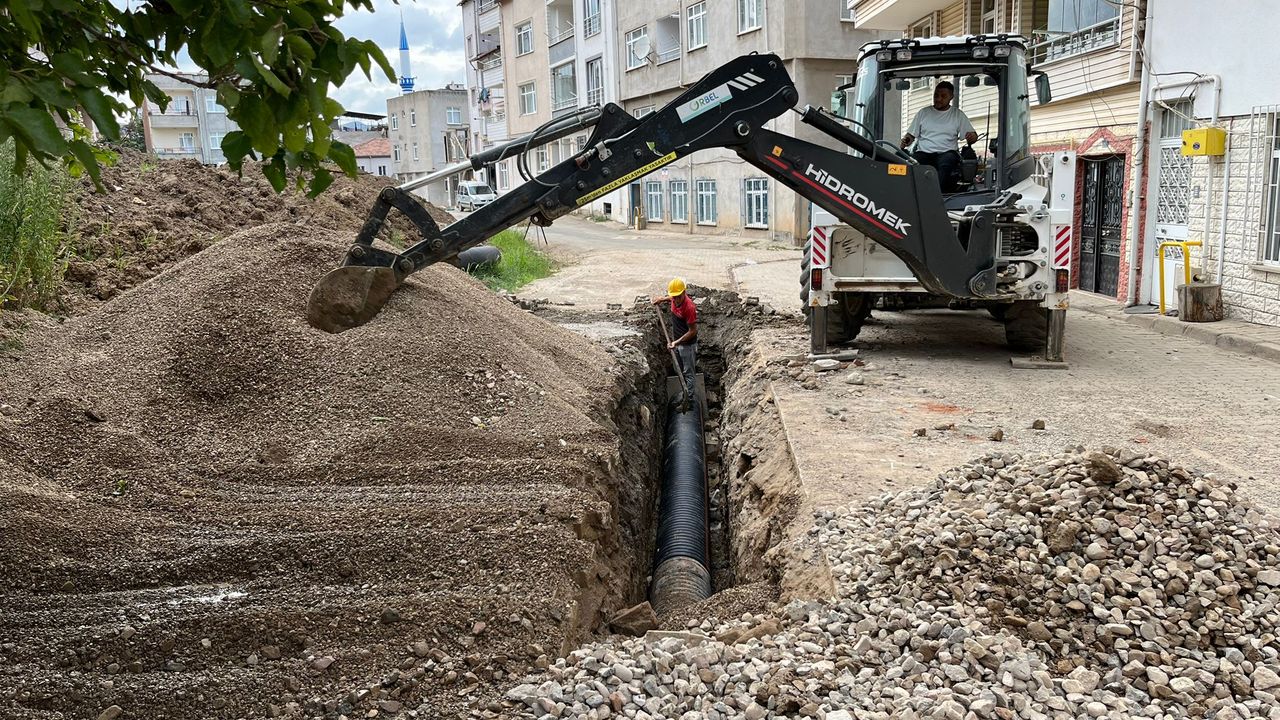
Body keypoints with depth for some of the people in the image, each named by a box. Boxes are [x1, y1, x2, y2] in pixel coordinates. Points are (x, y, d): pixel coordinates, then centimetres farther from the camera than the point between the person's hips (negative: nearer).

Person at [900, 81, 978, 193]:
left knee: (946, 163, -39)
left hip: (946, 152, -1)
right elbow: (911, 135, 18)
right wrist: (905, 141, -7)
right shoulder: (923, 112, 20)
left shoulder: (958, 114, 17)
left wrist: (972, 137, -14)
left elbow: (973, 135, 12)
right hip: (923, 153, 1)